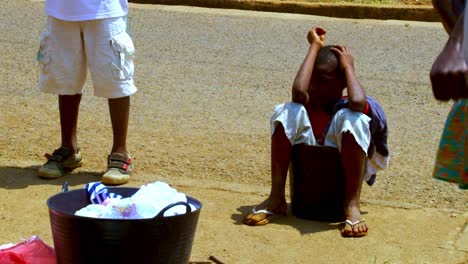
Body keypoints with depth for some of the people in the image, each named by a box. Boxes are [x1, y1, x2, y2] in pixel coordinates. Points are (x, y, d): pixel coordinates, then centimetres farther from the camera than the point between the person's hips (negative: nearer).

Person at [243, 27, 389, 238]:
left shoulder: (354, 108, -4)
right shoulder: (308, 105, 4)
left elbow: (357, 101, -31)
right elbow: (298, 91, -22)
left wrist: (348, 67, -12)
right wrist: (315, 46, -9)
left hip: (342, 174, -3)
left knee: (351, 118, -26)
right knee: (289, 112, -14)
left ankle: (352, 205, -25)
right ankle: (276, 199, -16)